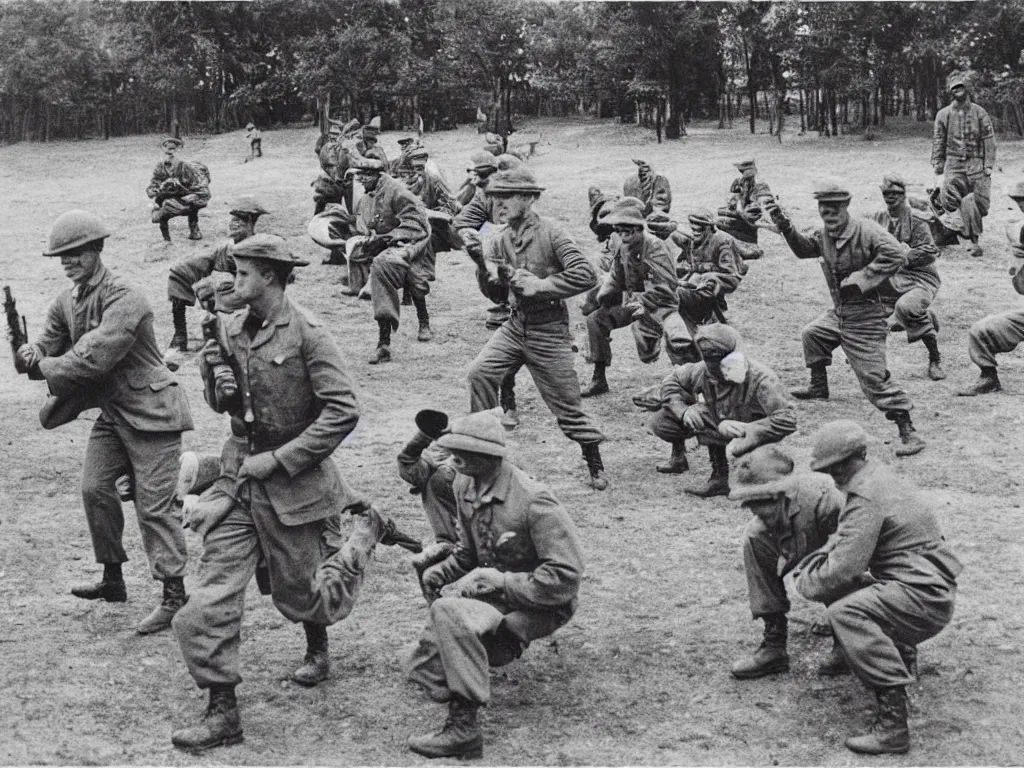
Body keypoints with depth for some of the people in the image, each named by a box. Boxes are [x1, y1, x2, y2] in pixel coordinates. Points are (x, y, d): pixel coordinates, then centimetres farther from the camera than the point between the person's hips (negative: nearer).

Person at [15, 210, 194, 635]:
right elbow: (50, 342, 14)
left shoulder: (125, 299, -21)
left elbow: (95, 357, -28)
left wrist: (47, 366, -16)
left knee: (153, 505, -7)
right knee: (94, 488, 7)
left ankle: (174, 595, 2)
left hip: (150, 412, -8)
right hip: (112, 411, 9)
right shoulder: (67, 302, 6)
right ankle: (113, 579, 23)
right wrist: (33, 352, -11)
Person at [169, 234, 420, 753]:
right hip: (241, 474, 5)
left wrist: (278, 460, -19)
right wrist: (211, 375, -6)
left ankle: (365, 531, 38)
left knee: (302, 593, 12)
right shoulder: (234, 330, 5)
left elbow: (342, 412, -19)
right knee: (211, 595, -5)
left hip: (293, 479, -5)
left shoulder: (306, 334, -15)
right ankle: (222, 713, 2)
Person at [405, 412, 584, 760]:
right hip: (491, 590, 8)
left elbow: (566, 575, -24)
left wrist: (503, 581, -24)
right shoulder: (465, 486, 2)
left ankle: (463, 727, -31)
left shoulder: (533, 501, -23)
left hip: (538, 605, -8)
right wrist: (441, 571, -3)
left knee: (450, 612, -32)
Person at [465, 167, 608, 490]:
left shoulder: (550, 232, -14)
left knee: (566, 404, 3)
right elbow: (497, 295, 14)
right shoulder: (503, 239, 5)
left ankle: (595, 464, 21)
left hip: (548, 331, -5)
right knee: (479, 373, -14)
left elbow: (586, 275, -23)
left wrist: (539, 285, -22)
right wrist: (485, 271, -7)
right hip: (515, 325, 5)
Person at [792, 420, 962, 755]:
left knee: (844, 612, -29)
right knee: (842, 590, 16)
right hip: (928, 586, 10)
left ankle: (892, 724, -33)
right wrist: (807, 565, 8)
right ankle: (899, 649, 30)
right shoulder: (879, 476, 11)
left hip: (925, 598, -10)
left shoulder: (867, 499, -21)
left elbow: (841, 570, -23)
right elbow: (845, 541, 19)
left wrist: (805, 582, -4)